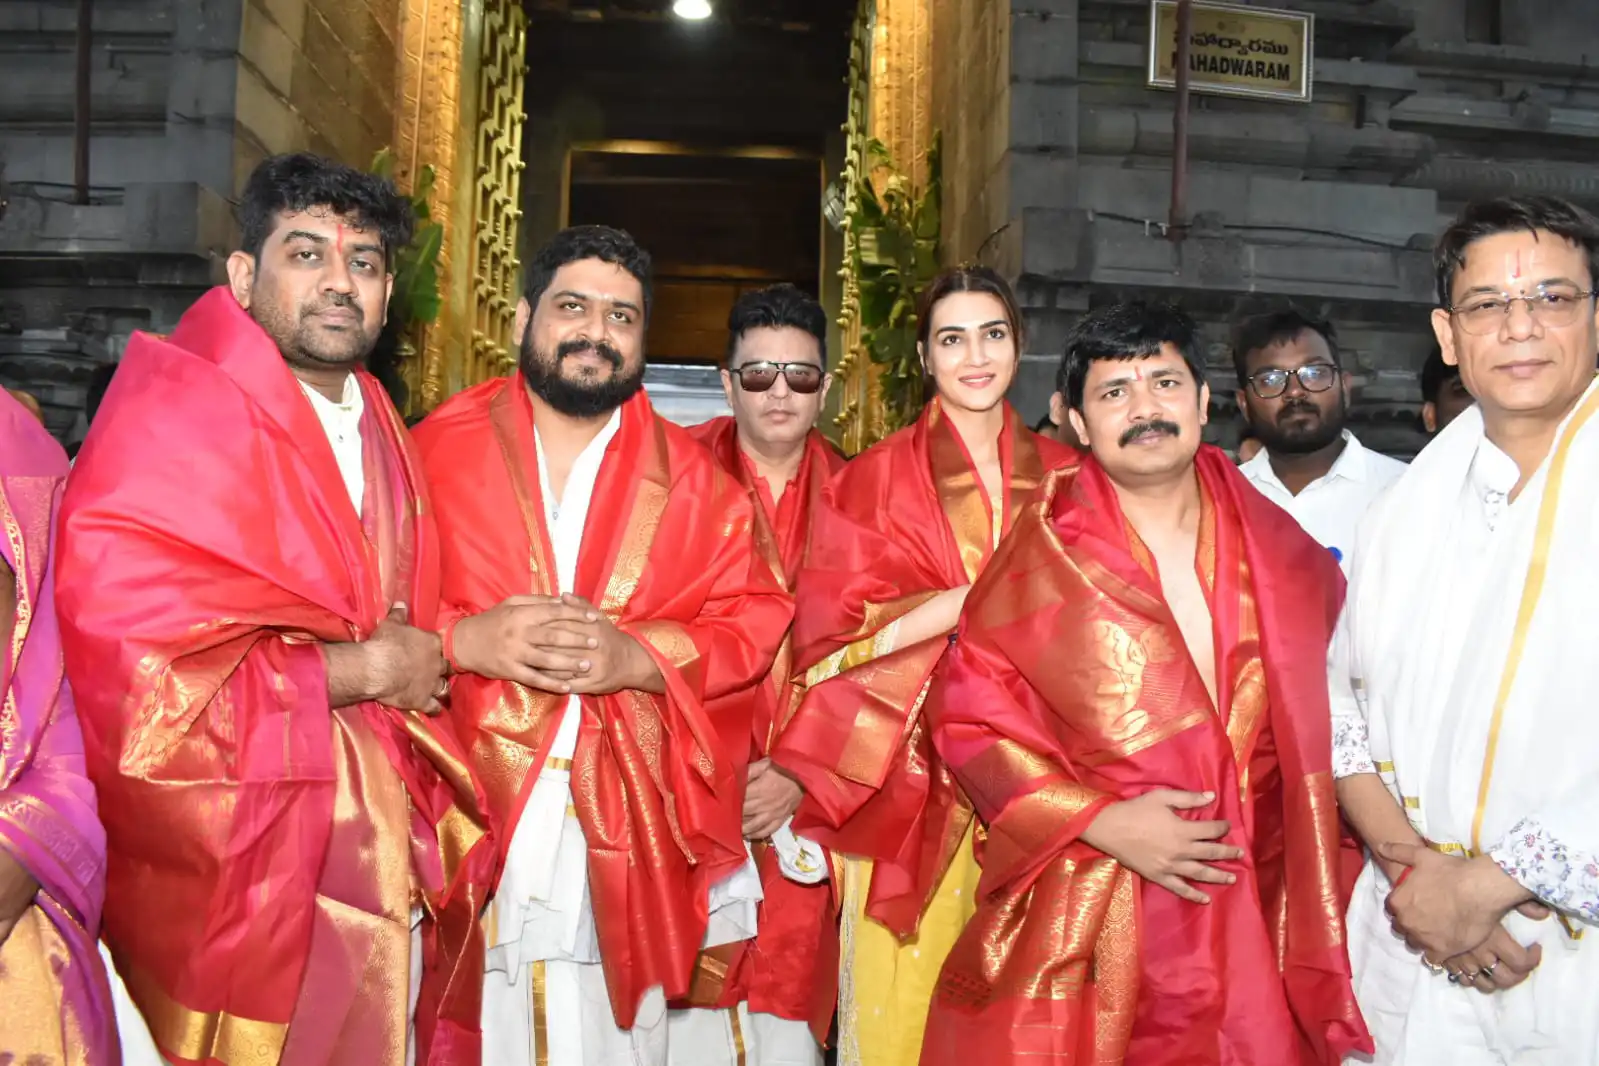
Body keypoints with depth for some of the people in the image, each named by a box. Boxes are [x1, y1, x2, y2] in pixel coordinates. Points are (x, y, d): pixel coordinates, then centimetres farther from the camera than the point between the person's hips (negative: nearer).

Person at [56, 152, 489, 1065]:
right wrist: (357, 668, -15)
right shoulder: (172, 416, -14)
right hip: (233, 891, -7)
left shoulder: (379, 432, 11)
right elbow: (119, 663, -24)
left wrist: (422, 657, 0)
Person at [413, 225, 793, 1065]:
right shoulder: (436, 450, 6)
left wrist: (635, 656, -14)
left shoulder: (690, 479, 9)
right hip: (461, 824, 0)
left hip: (623, 838, 1)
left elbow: (752, 621, 3)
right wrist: (466, 640, -17)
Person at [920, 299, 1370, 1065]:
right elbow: (968, 716, -5)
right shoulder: (1045, 551, -5)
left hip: (1248, 914, 3)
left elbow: (1322, 704, 17)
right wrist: (1103, 822, -13)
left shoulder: (1273, 545, 5)